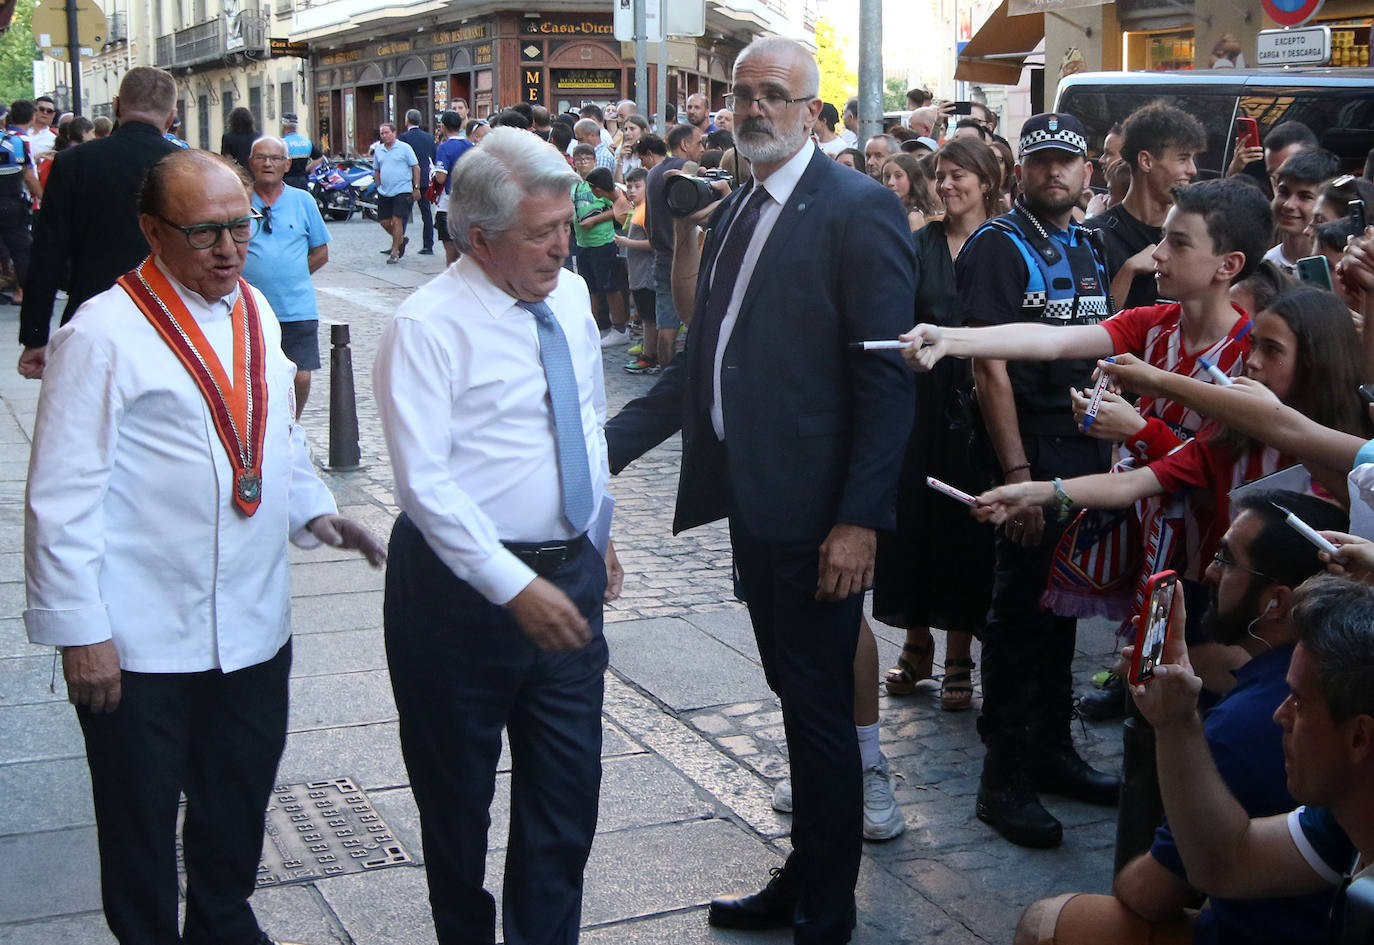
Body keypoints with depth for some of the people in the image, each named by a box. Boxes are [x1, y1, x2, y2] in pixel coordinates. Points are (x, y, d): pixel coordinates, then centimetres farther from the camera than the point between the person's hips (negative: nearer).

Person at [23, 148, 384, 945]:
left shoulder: (256, 313, 7)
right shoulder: (103, 335, -14)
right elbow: (62, 499, -13)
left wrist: (312, 509, 5)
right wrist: (81, 633, -15)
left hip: (256, 624, 7)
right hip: (142, 642, -6)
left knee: (240, 805, 21)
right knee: (142, 822, 10)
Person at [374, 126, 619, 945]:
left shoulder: (571, 295, 5)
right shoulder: (429, 326, -16)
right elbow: (426, 483, -22)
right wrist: (516, 586, -26)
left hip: (572, 573, 6)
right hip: (467, 583, -5)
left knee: (569, 790, 12)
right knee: (457, 792, 13)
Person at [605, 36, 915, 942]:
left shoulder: (859, 210, -12)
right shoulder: (733, 213, 14)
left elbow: (886, 378, -16)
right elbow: (704, 364, 16)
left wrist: (860, 519, -20)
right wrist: (609, 442, 6)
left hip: (815, 509, -8)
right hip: (750, 496, 8)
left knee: (820, 705, 3)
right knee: (796, 693, 19)